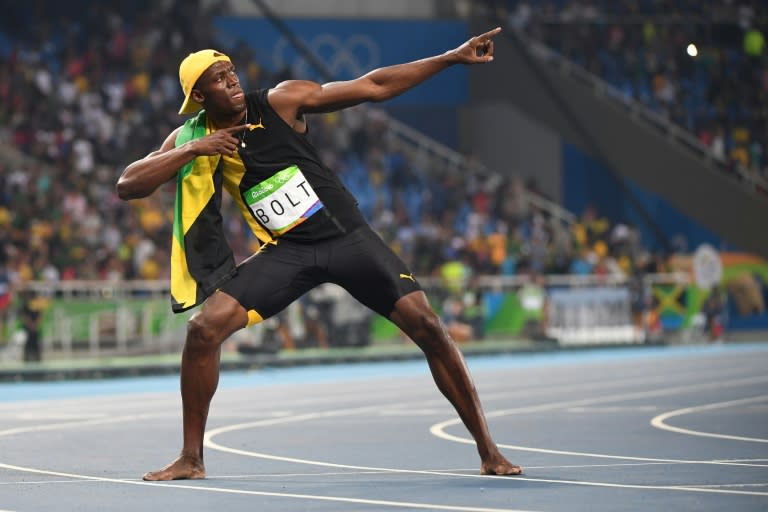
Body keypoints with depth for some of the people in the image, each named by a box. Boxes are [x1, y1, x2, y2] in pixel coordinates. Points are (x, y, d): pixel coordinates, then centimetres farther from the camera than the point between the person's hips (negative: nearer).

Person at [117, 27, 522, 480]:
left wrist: (452, 57, -10)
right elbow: (128, 186, -10)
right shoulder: (191, 138, -2)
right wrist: (192, 150, -22)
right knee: (204, 328, -14)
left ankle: (489, 452, -1)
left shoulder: (281, 101, -8)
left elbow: (373, 87, -6)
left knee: (428, 326, -12)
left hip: (348, 235, -1)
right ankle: (191, 459, 2)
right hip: (287, 251, 2)